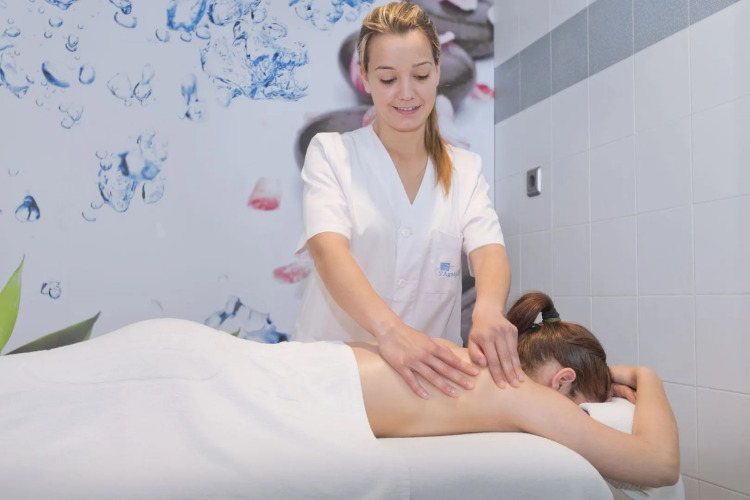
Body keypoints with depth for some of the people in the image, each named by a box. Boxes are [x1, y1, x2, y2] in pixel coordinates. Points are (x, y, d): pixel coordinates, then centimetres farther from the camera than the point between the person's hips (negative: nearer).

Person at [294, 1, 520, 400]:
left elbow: (488, 250, -3)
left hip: (430, 371, 3)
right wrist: (388, 329, -33)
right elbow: (328, 248, -14)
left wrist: (488, 310, -28)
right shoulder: (330, 153, 3)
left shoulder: (466, 169, 12)